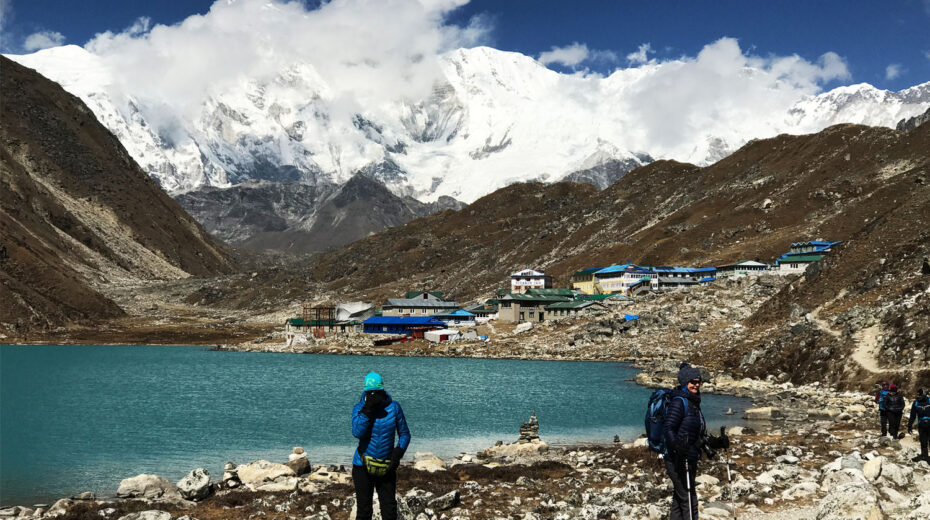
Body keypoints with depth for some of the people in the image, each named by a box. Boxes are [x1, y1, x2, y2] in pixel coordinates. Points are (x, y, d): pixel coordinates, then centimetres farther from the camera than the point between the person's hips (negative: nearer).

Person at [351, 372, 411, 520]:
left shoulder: (393, 407, -4)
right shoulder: (359, 408, -6)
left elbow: (404, 434, 2)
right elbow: (357, 432, -23)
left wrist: (398, 452, -13)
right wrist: (368, 410, -27)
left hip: (386, 468, 1)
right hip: (363, 466, -1)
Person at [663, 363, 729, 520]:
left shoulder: (693, 402, 16)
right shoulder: (679, 401, -13)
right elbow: (667, 428, -22)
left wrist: (717, 442, 13)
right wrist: (677, 446, -37)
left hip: (689, 460, 10)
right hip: (678, 460, -10)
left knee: (679, 501, 15)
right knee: (689, 501, -10)